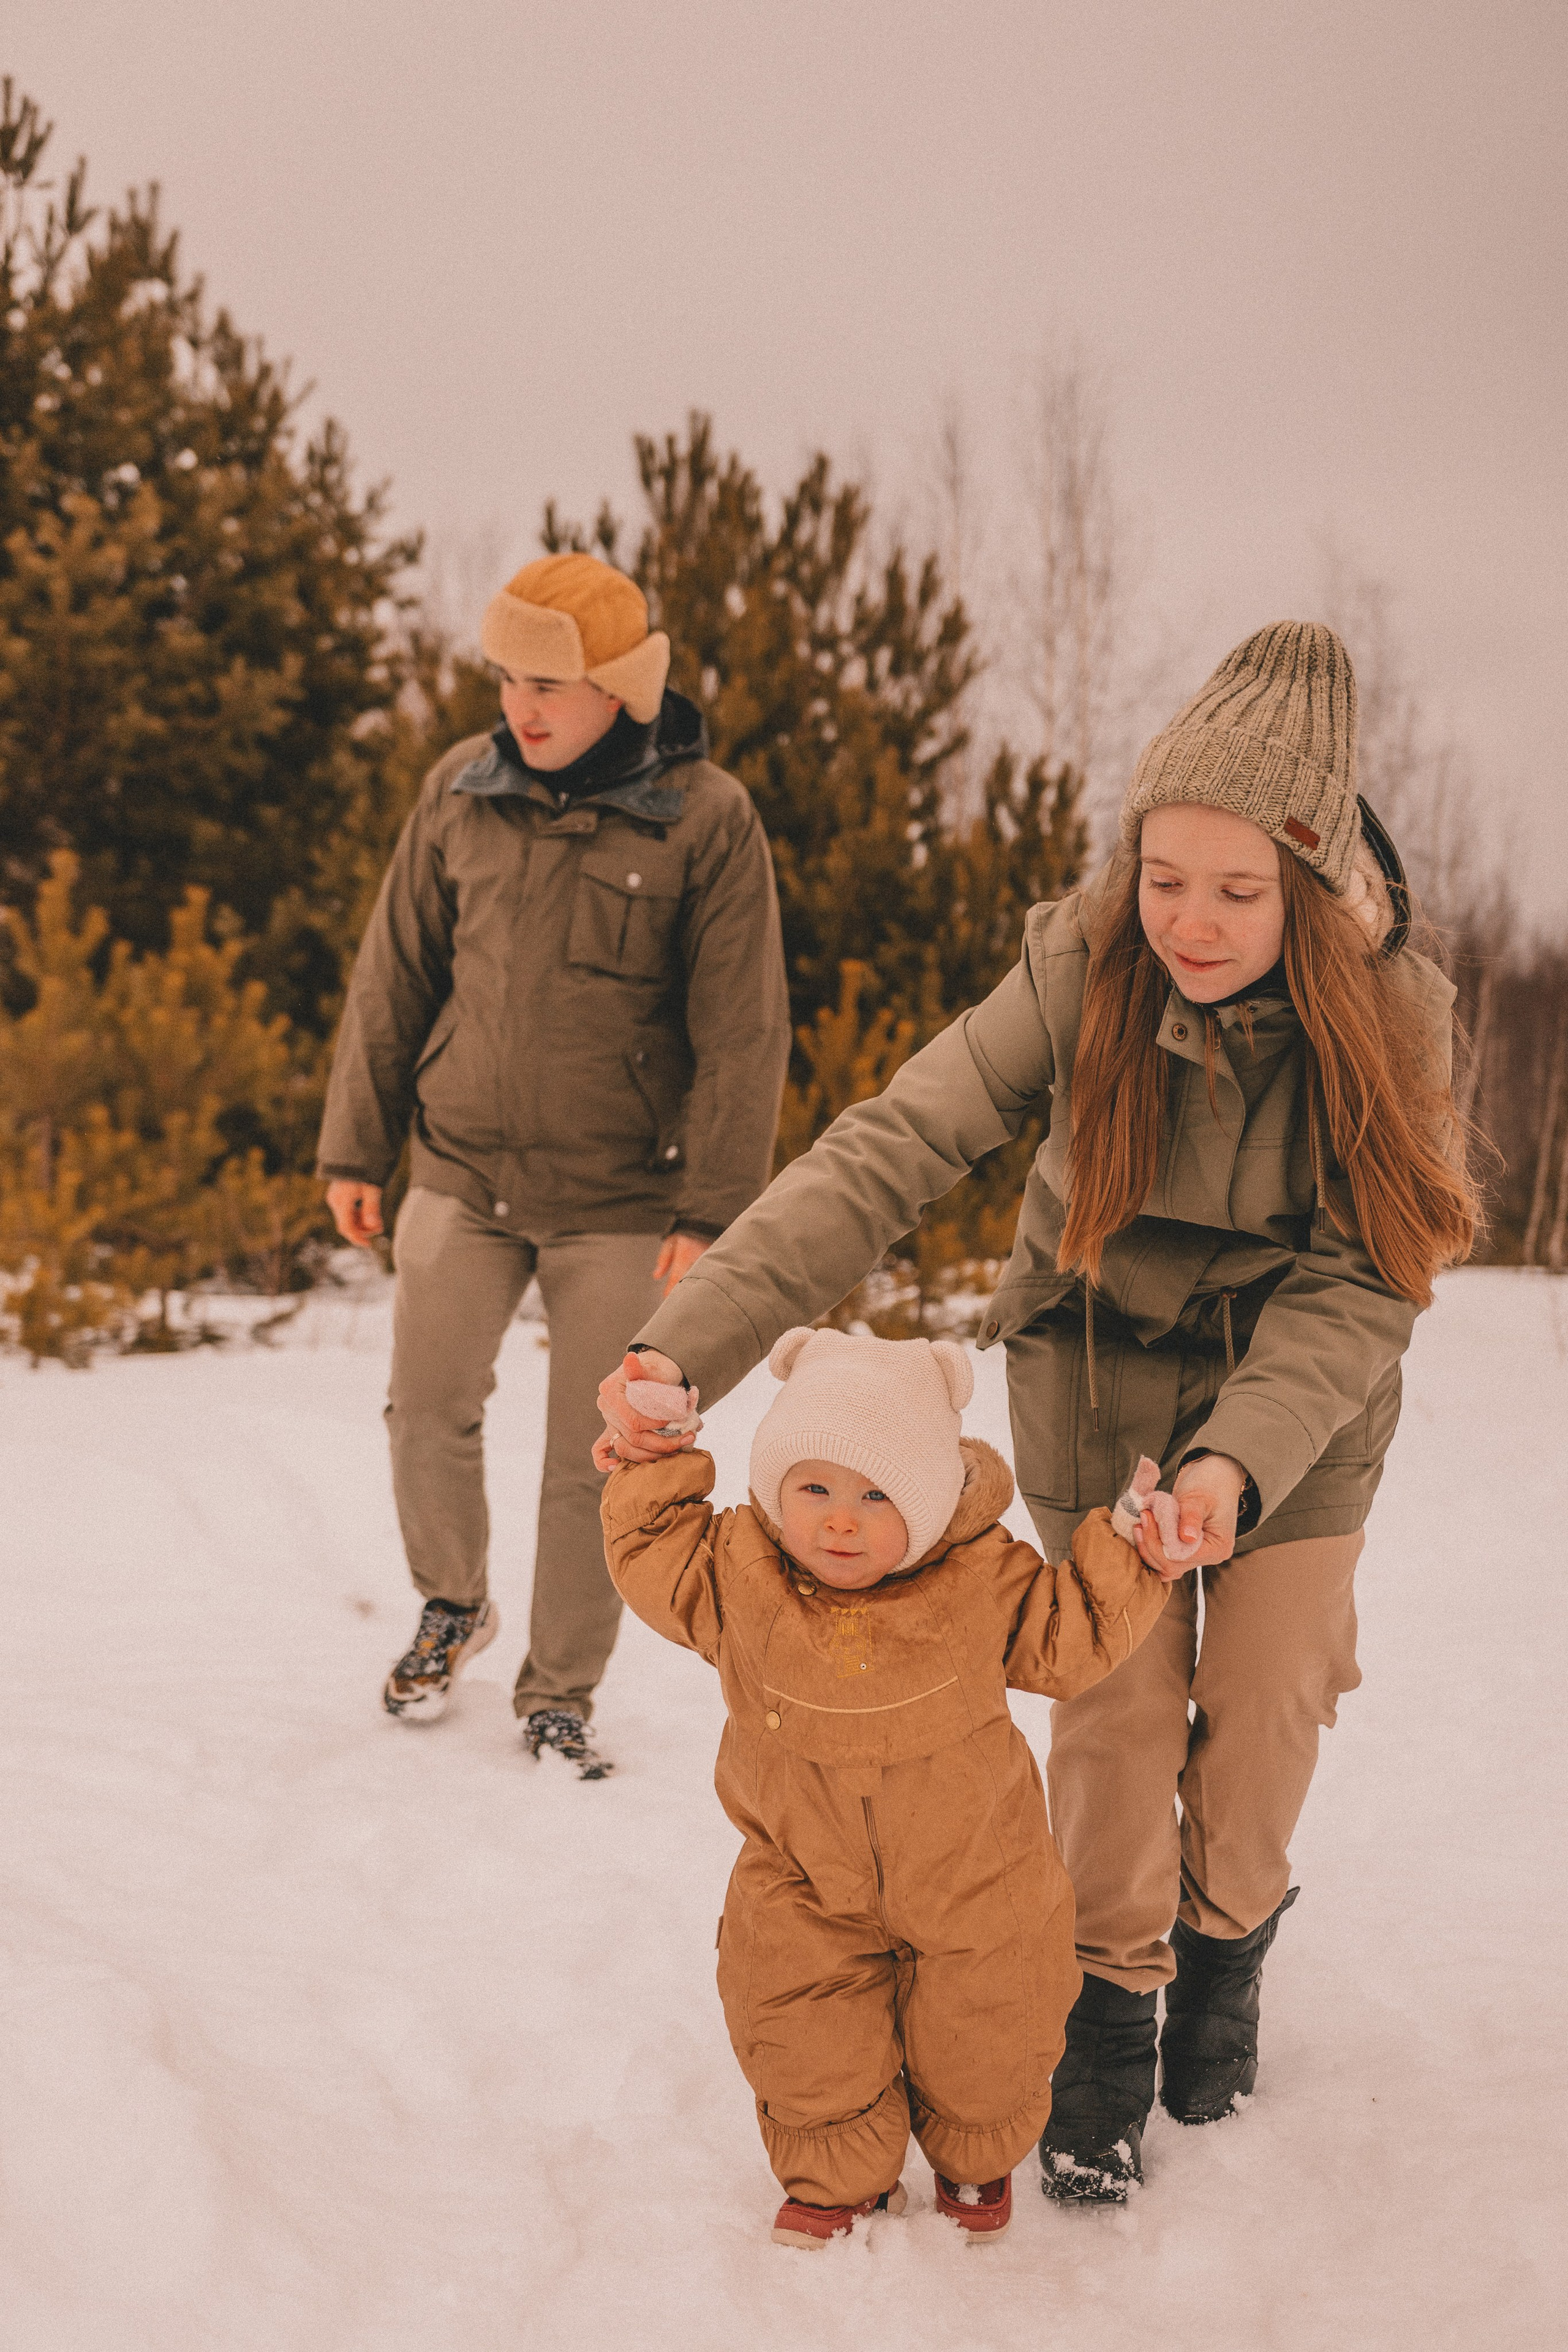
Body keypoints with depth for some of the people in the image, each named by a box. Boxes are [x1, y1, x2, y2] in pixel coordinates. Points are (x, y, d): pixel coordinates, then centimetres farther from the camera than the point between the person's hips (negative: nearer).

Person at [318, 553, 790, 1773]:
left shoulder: (707, 819, -9)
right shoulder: (461, 792, 1)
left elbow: (743, 1032, -7)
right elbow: (395, 977, 9)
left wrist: (712, 1209, -9)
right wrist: (358, 1145, 10)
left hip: (619, 1201, -3)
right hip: (463, 1177, 3)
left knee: (591, 1459, 4)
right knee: (427, 1409, 4)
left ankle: (560, 1694, 22)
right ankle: (453, 1606, 33)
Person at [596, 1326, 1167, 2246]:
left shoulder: (981, 1580, -21)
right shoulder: (740, 1572, -18)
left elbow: (1071, 1638, -7)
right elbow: (653, 1560, -2)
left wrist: (1127, 1558, -19)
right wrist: (655, 1470, -11)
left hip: (970, 1879, -1)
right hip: (807, 1880, 1)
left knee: (978, 2049, 16)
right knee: (810, 2046, 4)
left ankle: (978, 2159, 48)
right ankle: (842, 2179, 34)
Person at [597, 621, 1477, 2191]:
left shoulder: (1392, 1014, -23)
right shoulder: (1087, 969, -26)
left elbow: (1360, 1288, -21)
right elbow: (893, 1150, -31)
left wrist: (1235, 1461, -38)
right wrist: (691, 1338, -41)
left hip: (1298, 1407, 1)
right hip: (1101, 1383, -1)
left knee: (1266, 1706, 7)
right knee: (1118, 1699, -3)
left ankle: (1226, 1943, 38)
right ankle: (1111, 2003, 22)